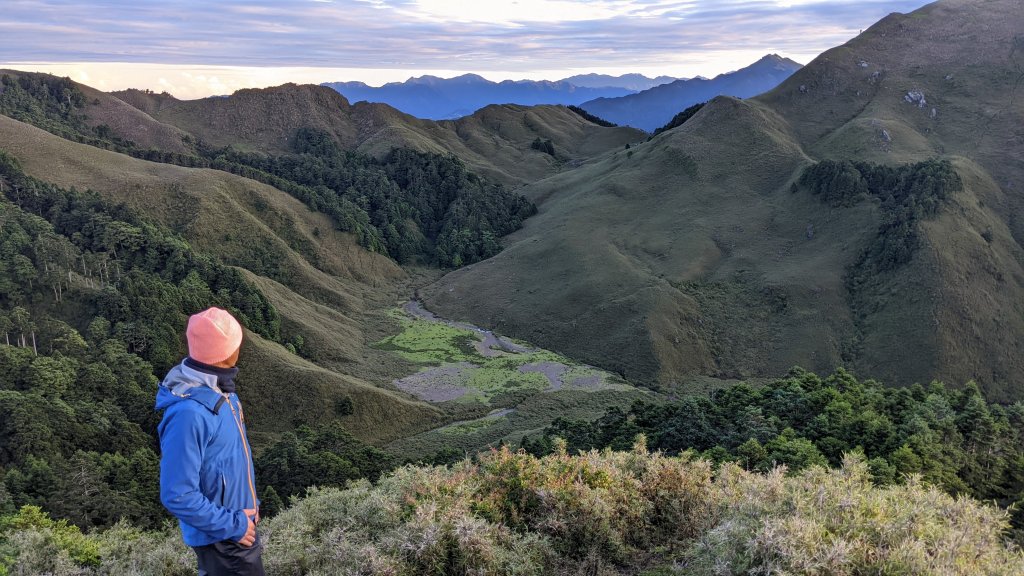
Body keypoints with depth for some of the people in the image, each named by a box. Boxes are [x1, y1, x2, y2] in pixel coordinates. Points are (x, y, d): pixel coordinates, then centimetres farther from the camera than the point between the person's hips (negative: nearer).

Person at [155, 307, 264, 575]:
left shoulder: (217, 389, -3)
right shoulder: (189, 413, -31)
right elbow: (178, 496, -28)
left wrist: (250, 502, 13)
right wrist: (233, 525, -21)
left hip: (238, 518, 8)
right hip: (222, 537, -8)